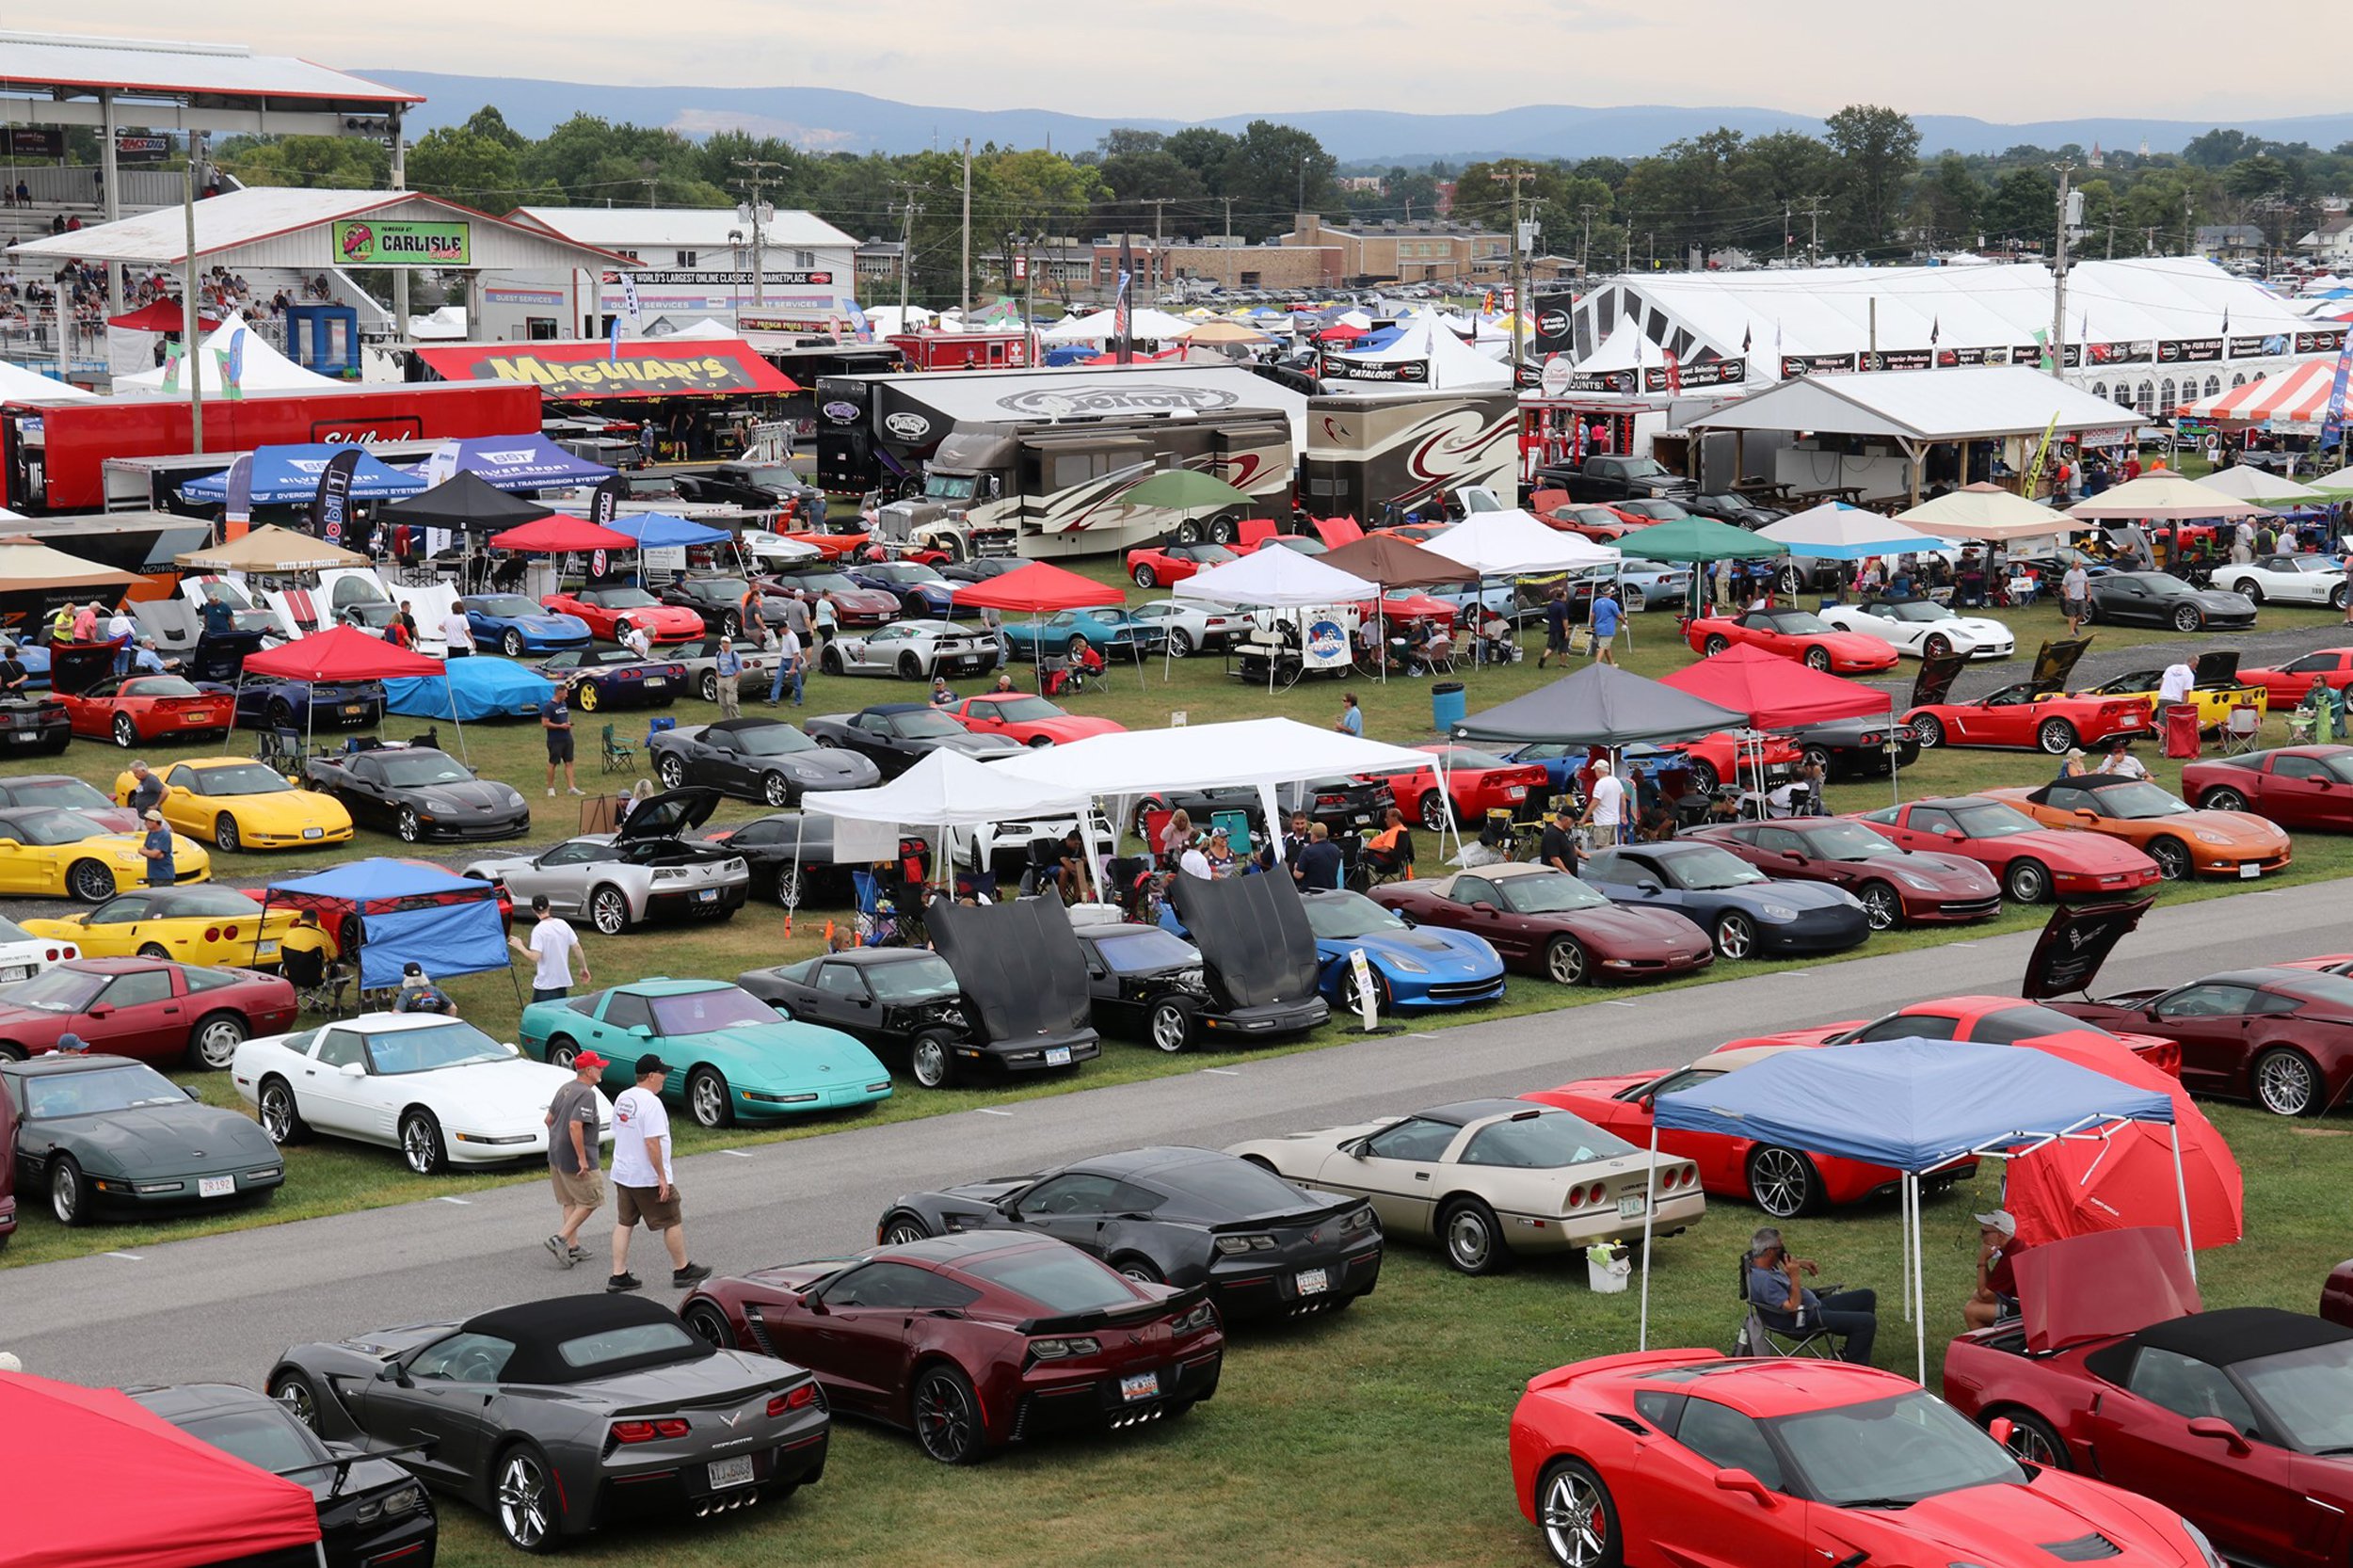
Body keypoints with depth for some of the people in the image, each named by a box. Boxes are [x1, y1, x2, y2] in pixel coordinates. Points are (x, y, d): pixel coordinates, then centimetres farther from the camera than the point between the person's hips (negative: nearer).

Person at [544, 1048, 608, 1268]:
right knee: (590, 1201, 4)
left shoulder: (565, 1089, 9)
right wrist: (582, 1158, -24)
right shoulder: (586, 1095, -20)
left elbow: (549, 1119, 17)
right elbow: (575, 1126, -29)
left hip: (556, 1156, 9)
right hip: (574, 1159, -9)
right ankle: (561, 1238, -4)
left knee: (569, 1202, 17)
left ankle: (573, 1246, 21)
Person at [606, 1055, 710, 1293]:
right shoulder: (651, 1103, -20)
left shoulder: (622, 1099, 8)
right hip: (648, 1178, -8)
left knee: (623, 1223, 10)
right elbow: (652, 1142, -25)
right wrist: (662, 1177, -21)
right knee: (672, 1223, 6)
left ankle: (618, 1276, 7)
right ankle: (682, 1271, 16)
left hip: (622, 1174, 8)